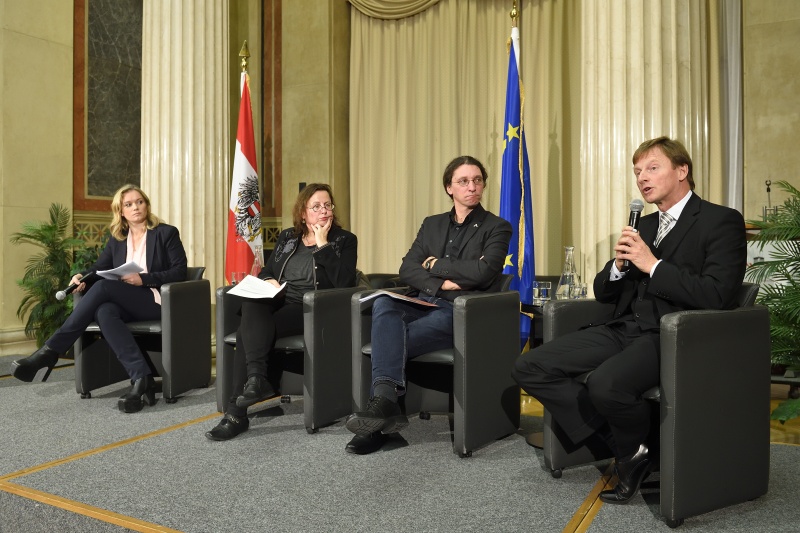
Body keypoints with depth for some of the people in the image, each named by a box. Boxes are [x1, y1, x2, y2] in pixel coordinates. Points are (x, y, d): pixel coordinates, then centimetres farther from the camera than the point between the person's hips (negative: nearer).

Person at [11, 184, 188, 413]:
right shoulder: (116, 239, 19)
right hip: (126, 304, 5)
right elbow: (99, 268, 12)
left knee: (103, 286, -28)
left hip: (157, 302, -5)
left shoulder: (166, 233, 3)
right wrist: (82, 277, -11)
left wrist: (143, 279, -16)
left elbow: (180, 272, -5)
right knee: (104, 312, -34)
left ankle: (50, 351, -24)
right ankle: (141, 379, -42)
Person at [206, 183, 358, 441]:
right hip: (277, 302, 5)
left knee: (247, 332, -26)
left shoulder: (345, 240, 5)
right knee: (252, 303, -31)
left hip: (310, 309, -5)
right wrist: (267, 281, -1)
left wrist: (322, 244, -10)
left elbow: (345, 282, -11)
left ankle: (237, 412, -23)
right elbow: (264, 272, 23)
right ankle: (258, 377, -40)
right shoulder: (287, 238, 19)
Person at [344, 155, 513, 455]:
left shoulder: (497, 228, 7)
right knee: (383, 304, -31)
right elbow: (406, 270, 9)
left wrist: (435, 264, -1)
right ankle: (385, 398, -42)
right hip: (424, 305, 4)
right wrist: (442, 284, -9)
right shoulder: (432, 225, 21)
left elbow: (482, 271, -11)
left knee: (388, 342, -29)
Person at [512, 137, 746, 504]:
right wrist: (619, 265, -2)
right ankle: (626, 450, -4)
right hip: (623, 328, 7)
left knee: (605, 383, -36)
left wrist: (653, 264, -14)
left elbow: (716, 296, -14)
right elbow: (603, 292, 19)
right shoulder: (643, 225, 20)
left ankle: (632, 446, 1)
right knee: (528, 367, -9)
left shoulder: (721, 221, 0)